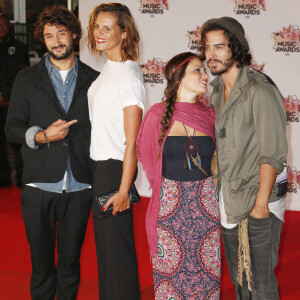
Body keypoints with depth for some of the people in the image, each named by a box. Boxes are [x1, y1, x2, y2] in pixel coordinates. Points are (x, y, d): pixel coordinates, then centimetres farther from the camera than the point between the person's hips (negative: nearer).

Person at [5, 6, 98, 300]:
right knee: (41, 261, 7)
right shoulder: (27, 79, 7)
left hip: (79, 187, 0)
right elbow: (12, 128, 5)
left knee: (70, 262, 8)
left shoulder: (93, 80, 7)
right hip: (39, 187, 0)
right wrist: (41, 136, -15)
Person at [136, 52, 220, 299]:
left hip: (206, 205, 3)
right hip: (170, 207, -2)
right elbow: (149, 160, 8)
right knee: (170, 271, 4)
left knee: (206, 275, 5)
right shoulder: (158, 115, -4)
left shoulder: (209, 116, 5)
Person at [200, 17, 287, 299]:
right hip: (228, 202, 8)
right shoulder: (217, 91, 9)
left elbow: (272, 154, -19)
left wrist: (261, 204, -20)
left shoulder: (259, 90, -16)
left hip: (257, 203, -8)